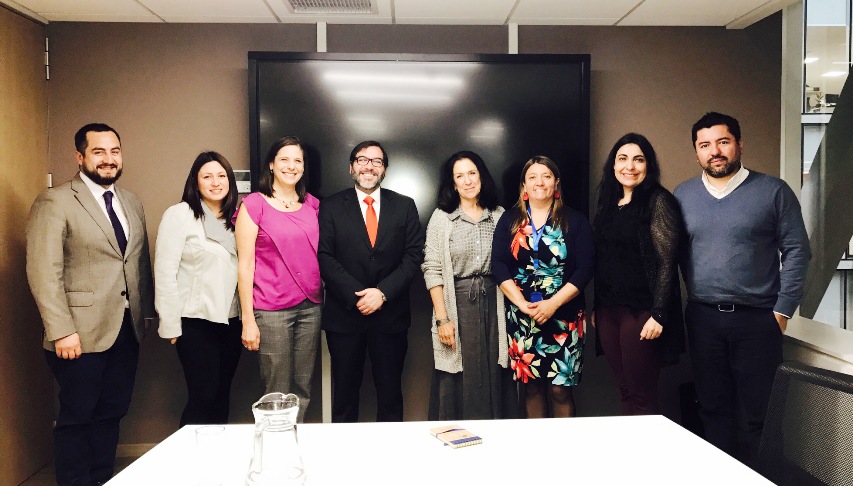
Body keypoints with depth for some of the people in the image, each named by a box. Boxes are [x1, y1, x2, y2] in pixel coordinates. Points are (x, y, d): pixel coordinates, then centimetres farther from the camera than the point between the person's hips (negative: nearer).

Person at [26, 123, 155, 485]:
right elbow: (43, 273, -13)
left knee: (111, 415, 13)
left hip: (127, 330, 6)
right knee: (76, 418, 9)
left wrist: (146, 311, 8)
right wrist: (61, 331, -17)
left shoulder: (132, 202, 12)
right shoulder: (54, 202, -7)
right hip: (81, 333, -5)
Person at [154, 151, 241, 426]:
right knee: (203, 396, -2)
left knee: (222, 394, 12)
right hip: (196, 321, -5)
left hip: (231, 320, 5)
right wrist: (170, 325, -11)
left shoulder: (235, 218, 11)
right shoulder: (179, 214, -6)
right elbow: (165, 271, -9)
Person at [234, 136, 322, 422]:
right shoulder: (254, 205, -3)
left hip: (311, 306, 4)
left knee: (303, 389, 10)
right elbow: (245, 264, -5)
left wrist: (324, 297, 6)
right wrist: (248, 320, -7)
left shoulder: (312, 204, 10)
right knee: (278, 393, 3)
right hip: (272, 310, -4)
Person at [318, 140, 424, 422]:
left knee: (390, 394, 11)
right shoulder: (331, 207, 3)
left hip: (390, 315, 1)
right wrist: (357, 296, -15)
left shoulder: (405, 206, 6)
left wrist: (382, 292, -13)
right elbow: (325, 258, -5)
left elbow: (413, 255, -1)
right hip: (344, 314, 0)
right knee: (344, 392, 11)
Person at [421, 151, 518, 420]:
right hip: (457, 305, -2)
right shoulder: (442, 217, 0)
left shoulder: (499, 215, 7)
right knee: (458, 381, 4)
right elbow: (432, 271, -4)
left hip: (493, 305, 2)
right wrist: (442, 319, -10)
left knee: (494, 379, 8)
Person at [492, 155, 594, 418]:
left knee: (560, 388, -2)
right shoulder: (509, 220, 8)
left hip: (564, 316, -1)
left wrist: (553, 303, -15)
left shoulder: (575, 221, 4)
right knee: (531, 386, 8)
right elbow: (498, 264, 0)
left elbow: (585, 268, -4)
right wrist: (522, 304, -12)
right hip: (521, 316, 2)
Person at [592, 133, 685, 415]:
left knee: (641, 397, -1)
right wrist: (596, 307, 15)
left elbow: (666, 262, -12)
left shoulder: (658, 202, -7)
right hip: (608, 310, 6)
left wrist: (658, 315, -17)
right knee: (624, 391, 11)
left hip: (642, 312, -6)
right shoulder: (608, 203, 13)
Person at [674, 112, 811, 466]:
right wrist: (685, 299, 3)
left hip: (757, 320, -2)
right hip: (703, 318, 3)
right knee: (713, 408, 12)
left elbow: (797, 251, -2)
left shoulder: (773, 191, -2)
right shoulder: (682, 195, 6)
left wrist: (783, 310, -6)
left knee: (751, 413, 7)